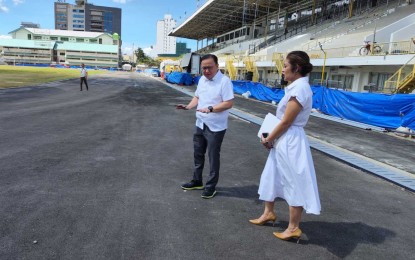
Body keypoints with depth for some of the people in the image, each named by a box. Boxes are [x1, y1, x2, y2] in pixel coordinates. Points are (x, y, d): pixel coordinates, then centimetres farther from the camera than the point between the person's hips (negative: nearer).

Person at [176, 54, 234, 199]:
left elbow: (229, 103, -22)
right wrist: (188, 107, -1)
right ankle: (197, 181, 35)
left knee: (213, 157, 5)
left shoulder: (224, 81, -17)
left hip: (215, 127, -8)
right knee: (198, 154, 18)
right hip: (200, 124, 8)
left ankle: (211, 186, 20)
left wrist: (210, 108, -31)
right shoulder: (202, 80, 8)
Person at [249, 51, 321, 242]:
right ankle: (268, 213, 38)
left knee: (293, 184, 2)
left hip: (290, 142, -10)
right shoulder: (296, 87, 10)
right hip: (283, 141, 10)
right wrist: (270, 137, 8)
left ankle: (294, 228, 16)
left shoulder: (300, 88, -20)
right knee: (271, 177, 20)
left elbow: (286, 122, -19)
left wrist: (268, 139, -8)